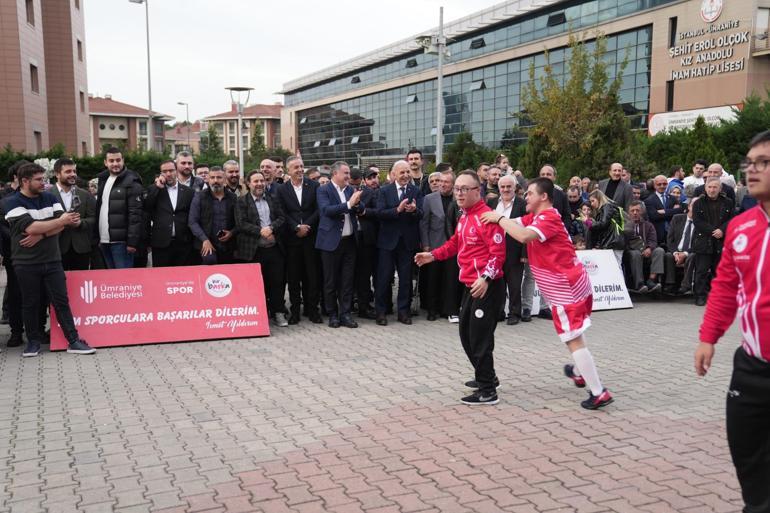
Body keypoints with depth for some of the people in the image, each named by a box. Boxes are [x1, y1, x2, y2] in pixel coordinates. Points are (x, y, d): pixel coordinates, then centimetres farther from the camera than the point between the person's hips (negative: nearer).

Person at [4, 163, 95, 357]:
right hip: (26, 263, -3)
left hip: (52, 260, 3)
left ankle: (73, 341, 3)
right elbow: (31, 227, -19)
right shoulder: (11, 202, -6)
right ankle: (33, 341, 21)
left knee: (62, 301, 2)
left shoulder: (49, 198, 8)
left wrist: (40, 235, -16)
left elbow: (62, 224, -3)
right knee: (30, 303, 7)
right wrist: (61, 221, -14)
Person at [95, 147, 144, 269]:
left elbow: (135, 215, -15)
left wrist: (132, 241, -20)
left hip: (121, 242, -8)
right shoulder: (103, 180, 15)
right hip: (104, 241, 8)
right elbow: (99, 208, 19)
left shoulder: (131, 182, -9)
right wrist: (98, 237, 14)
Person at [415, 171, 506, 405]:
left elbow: (498, 252, -23)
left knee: (480, 338, -6)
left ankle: (487, 392, 5)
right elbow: (455, 243, 26)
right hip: (471, 285, 10)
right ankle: (486, 376, 36)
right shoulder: (464, 217, 13)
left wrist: (485, 278, -32)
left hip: (487, 286, -10)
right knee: (466, 334, 19)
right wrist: (433, 255, 15)